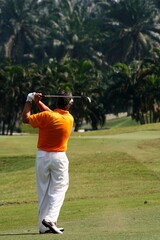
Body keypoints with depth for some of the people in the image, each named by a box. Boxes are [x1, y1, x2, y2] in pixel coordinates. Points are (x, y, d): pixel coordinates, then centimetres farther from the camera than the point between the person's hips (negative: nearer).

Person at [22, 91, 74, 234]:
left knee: (43, 191, 8)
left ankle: (43, 226, 7)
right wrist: (38, 102, 7)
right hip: (59, 157, 0)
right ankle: (51, 219, -18)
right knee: (58, 190, 3)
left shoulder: (46, 116, -13)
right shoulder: (70, 119, -2)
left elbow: (26, 118, -4)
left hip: (42, 156, 0)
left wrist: (30, 101, 4)